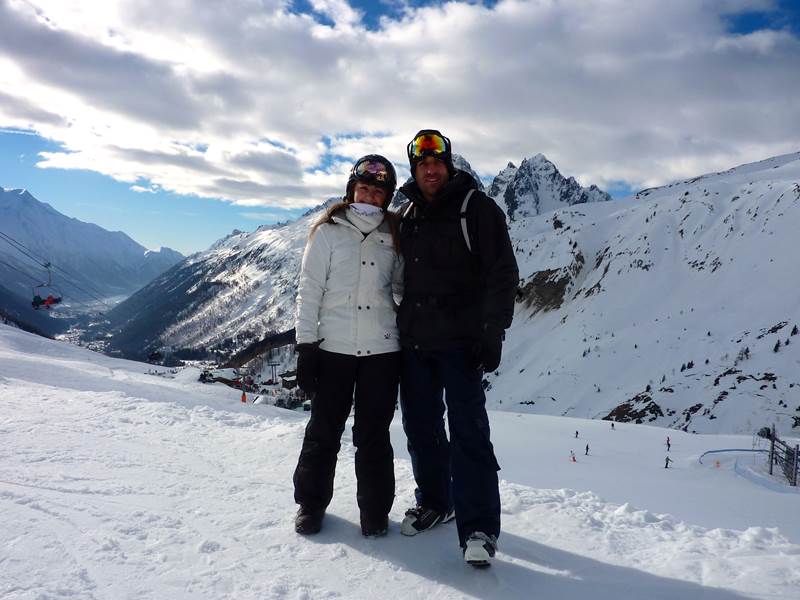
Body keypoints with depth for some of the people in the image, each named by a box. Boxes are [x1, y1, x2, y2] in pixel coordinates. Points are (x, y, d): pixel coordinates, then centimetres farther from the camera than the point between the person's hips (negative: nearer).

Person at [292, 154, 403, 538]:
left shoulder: (393, 235, 9)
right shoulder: (328, 231, 2)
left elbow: (401, 288, 14)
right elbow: (310, 289, -1)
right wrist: (306, 345, -6)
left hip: (382, 349, 1)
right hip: (333, 347, -1)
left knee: (373, 435, 7)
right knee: (324, 431, 8)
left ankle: (375, 510, 20)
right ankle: (311, 503, 25)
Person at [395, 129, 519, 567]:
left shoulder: (476, 208, -1)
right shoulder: (406, 216, 15)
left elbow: (502, 273, -7)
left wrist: (491, 332, -16)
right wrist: (398, 330, 16)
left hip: (460, 341, -5)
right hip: (413, 341, 6)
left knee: (468, 431, -9)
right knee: (421, 427, 12)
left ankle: (478, 527, -3)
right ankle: (434, 501, 29)